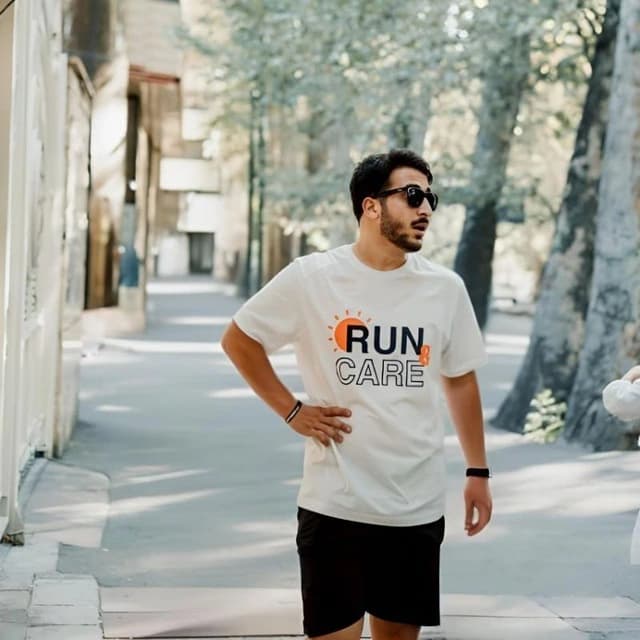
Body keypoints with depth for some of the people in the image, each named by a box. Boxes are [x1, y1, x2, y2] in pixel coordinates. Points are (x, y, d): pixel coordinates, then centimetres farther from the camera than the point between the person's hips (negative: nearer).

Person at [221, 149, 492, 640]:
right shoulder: (311, 278, -6)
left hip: (419, 507, 3)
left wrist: (478, 472, 11)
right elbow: (238, 340, 5)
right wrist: (291, 411, -3)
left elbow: (460, 380, 13)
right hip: (336, 504, -3)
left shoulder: (446, 288, 3)